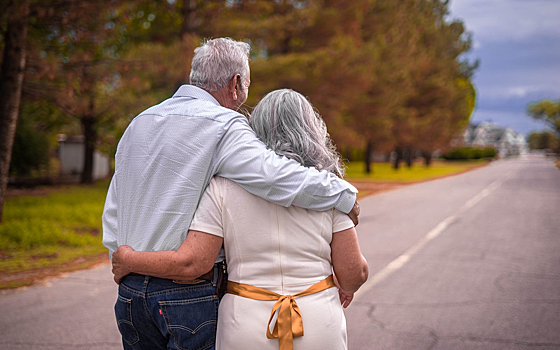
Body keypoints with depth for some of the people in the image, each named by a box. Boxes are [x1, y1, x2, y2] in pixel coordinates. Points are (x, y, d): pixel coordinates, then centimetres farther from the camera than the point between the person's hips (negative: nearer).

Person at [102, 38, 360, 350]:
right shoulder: (223, 127, -13)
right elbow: (279, 177, -25)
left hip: (130, 291, 7)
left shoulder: (139, 123, 11)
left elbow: (113, 210, 15)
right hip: (188, 295, -7)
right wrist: (346, 195, -11)